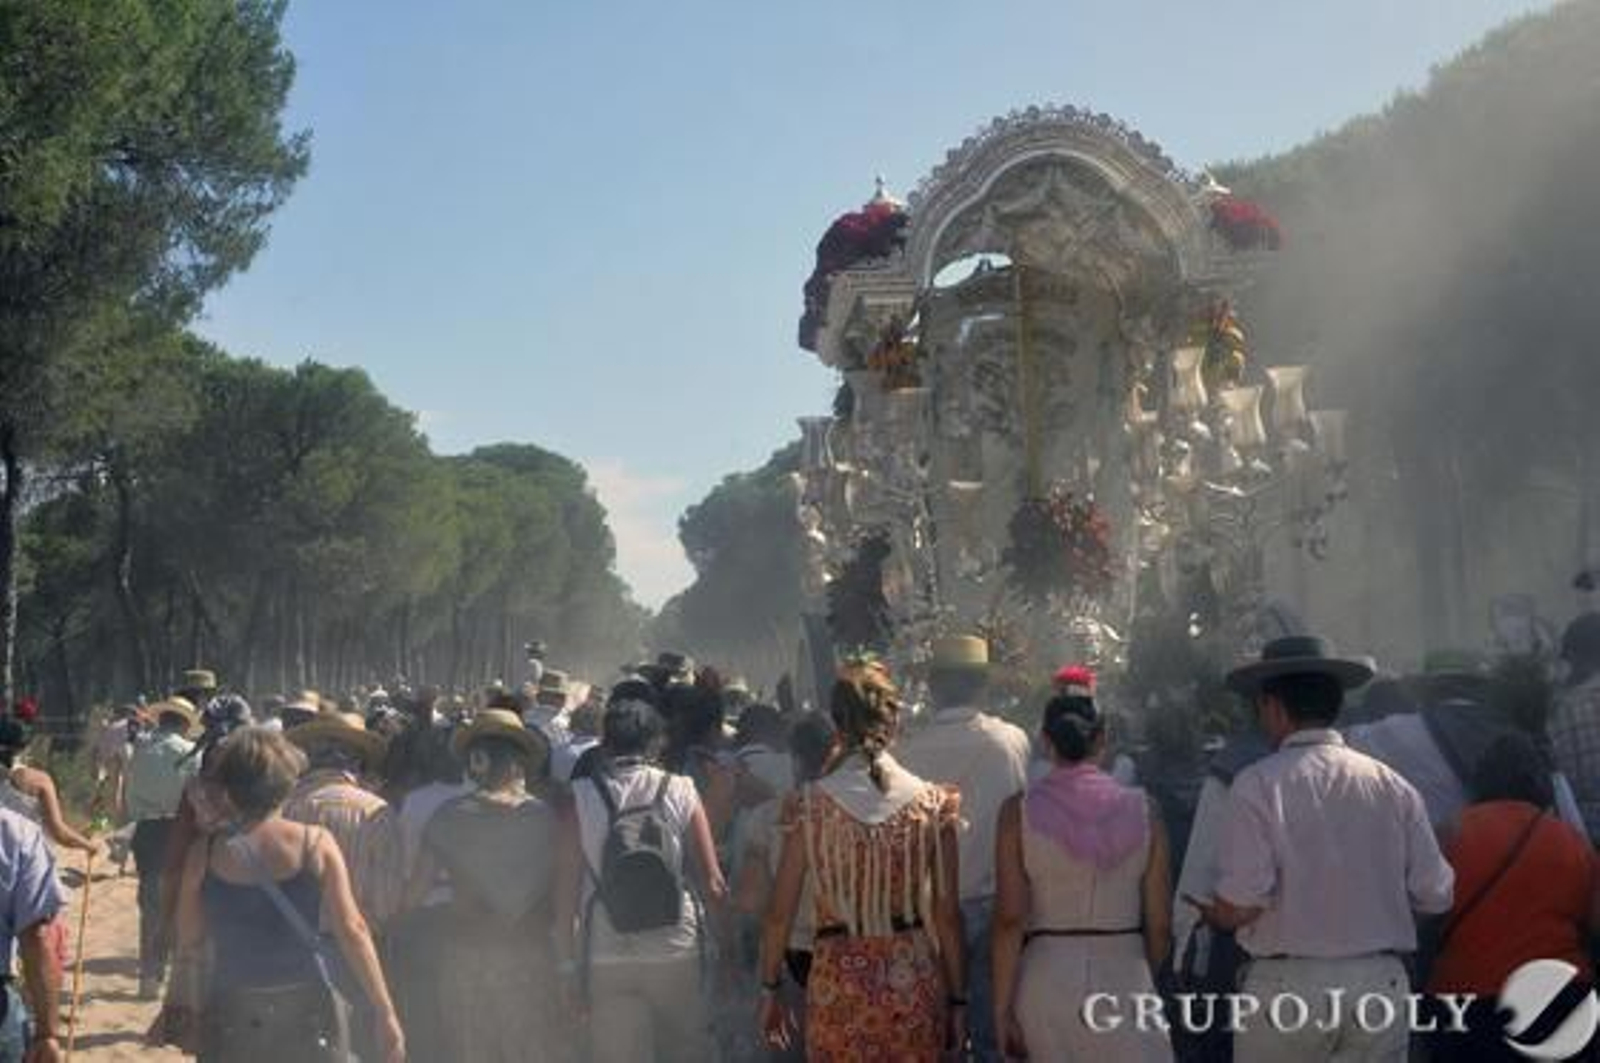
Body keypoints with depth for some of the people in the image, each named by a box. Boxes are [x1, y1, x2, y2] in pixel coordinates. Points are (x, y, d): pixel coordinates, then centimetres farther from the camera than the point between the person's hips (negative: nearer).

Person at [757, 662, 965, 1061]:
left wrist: (770, 989, 10)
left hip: (838, 983, -1)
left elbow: (780, 913, -2)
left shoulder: (809, 805, -6)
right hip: (914, 980, 1)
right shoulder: (931, 804, -4)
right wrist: (957, 999, 8)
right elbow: (948, 916, -2)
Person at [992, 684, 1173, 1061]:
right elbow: (1160, 924, 2)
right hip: (1126, 974, 0)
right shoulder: (1142, 810, -1)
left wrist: (1002, 1008, -3)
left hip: (1046, 980, 0)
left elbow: (1010, 921, -9)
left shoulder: (1020, 811, -4)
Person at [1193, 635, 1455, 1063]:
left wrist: (1213, 915, 7)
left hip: (1287, 983, -3)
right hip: (1382, 982, 4)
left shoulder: (1258, 784, -8)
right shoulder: (1393, 786, 2)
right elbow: (1435, 895, 3)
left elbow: (1241, 903, -15)